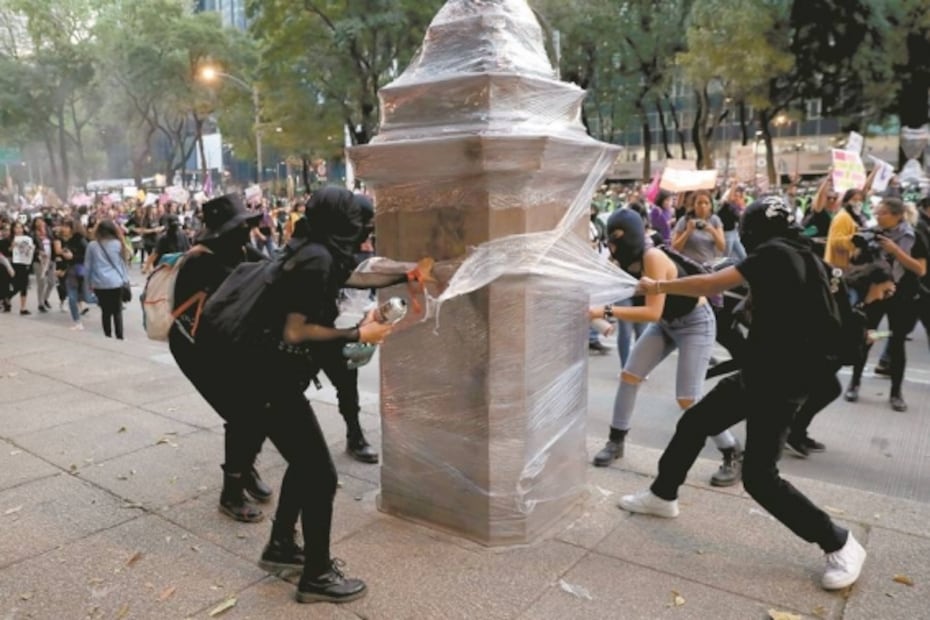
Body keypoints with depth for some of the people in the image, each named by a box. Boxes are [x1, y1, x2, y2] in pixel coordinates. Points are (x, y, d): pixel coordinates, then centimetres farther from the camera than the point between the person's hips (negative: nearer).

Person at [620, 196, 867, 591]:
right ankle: (662, 496, 30)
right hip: (760, 373, 10)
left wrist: (658, 286, -7)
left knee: (758, 476, -7)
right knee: (693, 424, 14)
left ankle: (840, 545, 10)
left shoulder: (774, 253, -15)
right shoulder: (804, 257, 11)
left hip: (779, 383, -10)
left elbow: (711, 286, -18)